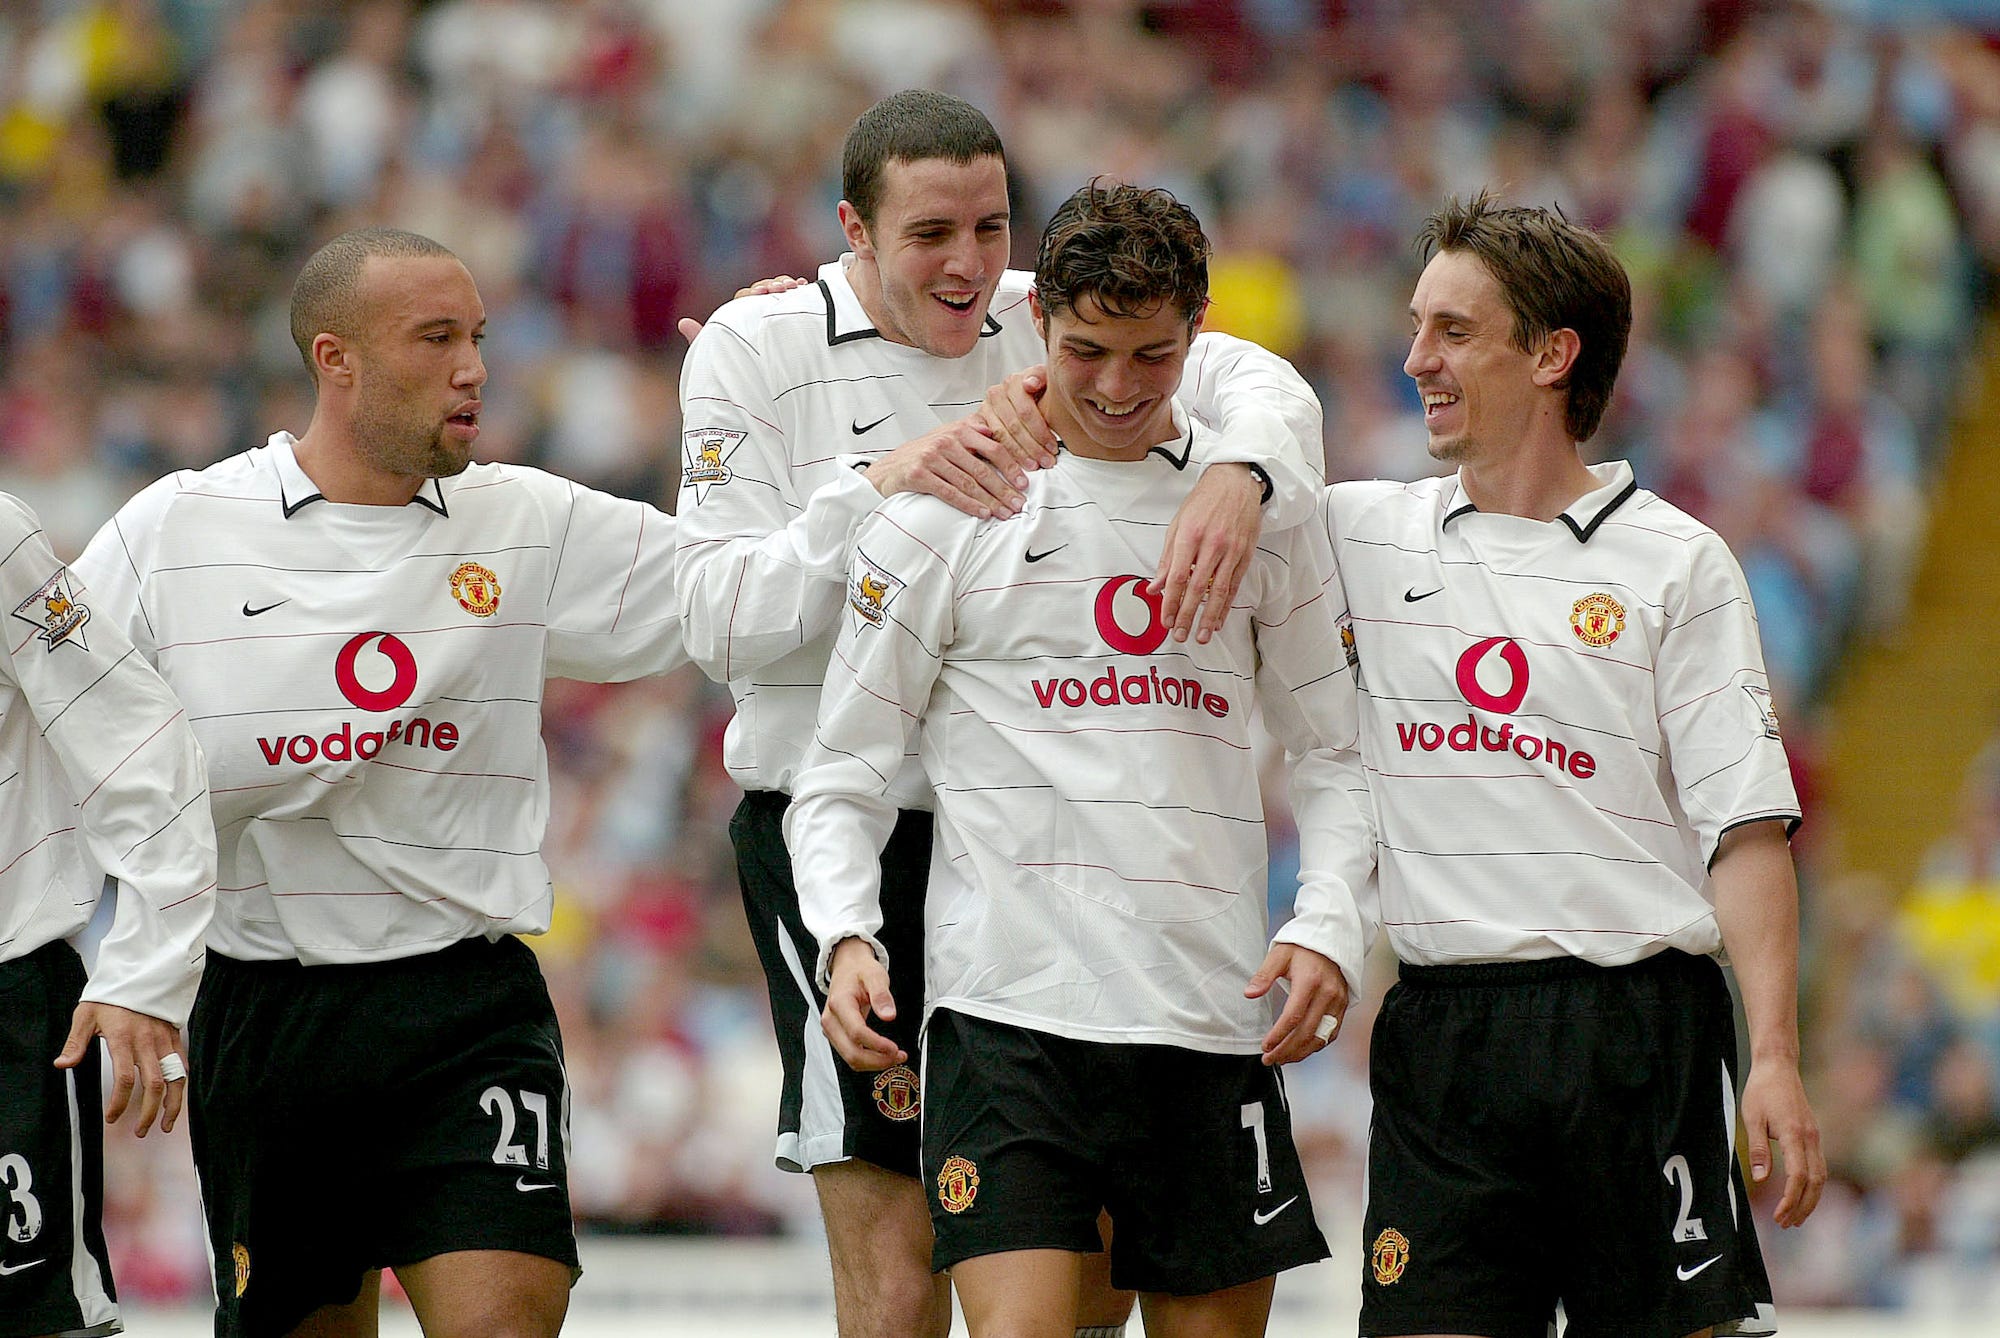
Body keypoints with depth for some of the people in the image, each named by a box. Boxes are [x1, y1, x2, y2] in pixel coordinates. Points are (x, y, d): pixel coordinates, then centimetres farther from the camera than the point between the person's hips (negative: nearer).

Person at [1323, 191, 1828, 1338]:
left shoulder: (1677, 564, 1)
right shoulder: (1368, 536, 10)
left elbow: (1747, 829, -2)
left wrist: (1775, 1060, -12)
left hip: (1641, 1025, -3)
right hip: (1444, 1024, 3)